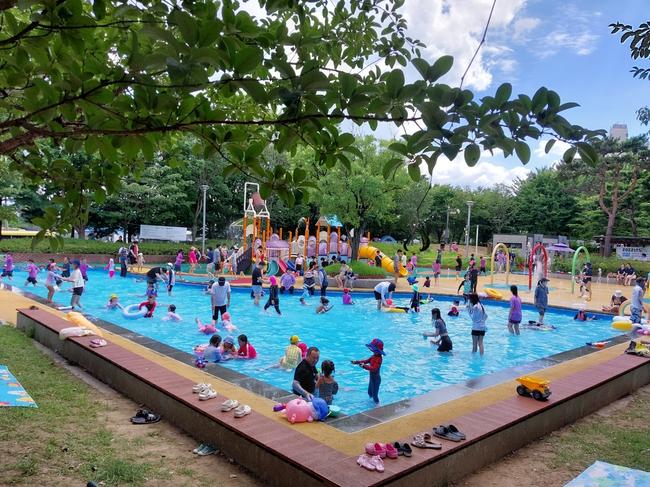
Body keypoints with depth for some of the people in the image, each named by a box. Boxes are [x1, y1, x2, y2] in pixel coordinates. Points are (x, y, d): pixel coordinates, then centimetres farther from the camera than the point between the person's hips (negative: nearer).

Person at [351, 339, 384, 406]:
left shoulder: (378, 359, -29)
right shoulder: (374, 356, 0)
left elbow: (374, 369, -38)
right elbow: (367, 361, 8)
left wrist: (364, 366, -45)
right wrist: (357, 362, 0)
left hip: (376, 379, -9)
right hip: (372, 377, 9)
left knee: (374, 394, 6)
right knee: (370, 392, 26)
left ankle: (377, 405, 23)